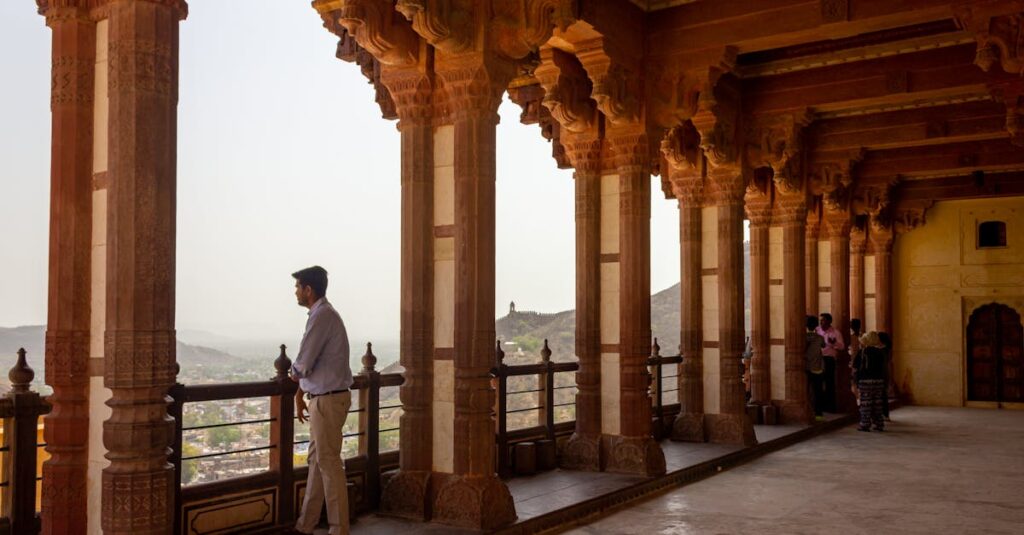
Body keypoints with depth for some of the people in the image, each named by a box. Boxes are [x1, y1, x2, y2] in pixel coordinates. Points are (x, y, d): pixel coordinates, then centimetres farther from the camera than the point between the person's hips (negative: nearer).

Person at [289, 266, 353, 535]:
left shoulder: (322, 315, -17)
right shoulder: (322, 313, 14)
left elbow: (303, 365, -17)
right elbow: (310, 362, 19)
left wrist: (293, 374, 5)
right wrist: (300, 395, 20)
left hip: (328, 400, -10)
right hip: (323, 397, 10)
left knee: (329, 463, -3)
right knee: (317, 460, 15)